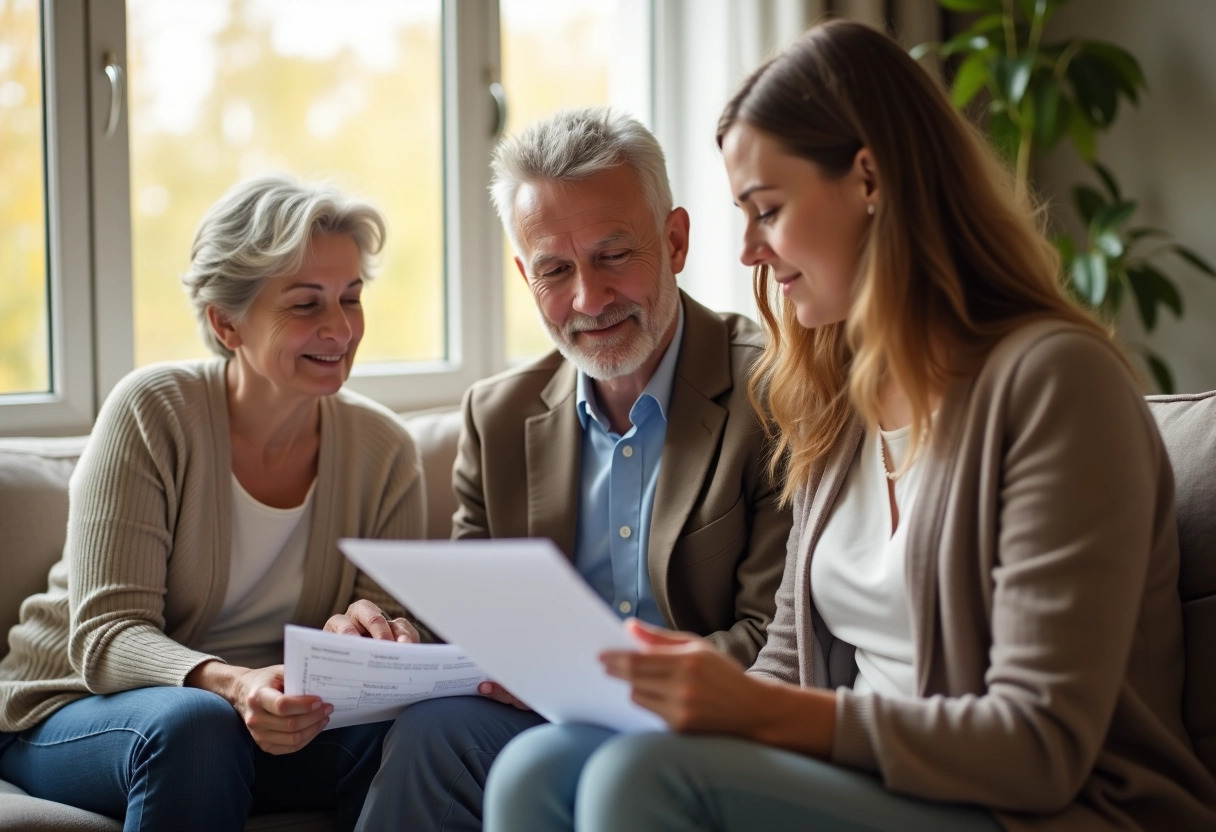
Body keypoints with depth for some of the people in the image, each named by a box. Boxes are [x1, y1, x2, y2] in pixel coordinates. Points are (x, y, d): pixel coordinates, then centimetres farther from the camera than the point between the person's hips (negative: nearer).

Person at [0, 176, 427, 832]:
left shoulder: (382, 451, -3)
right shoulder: (152, 414, -14)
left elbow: (399, 619, -1)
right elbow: (104, 634, -19)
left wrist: (365, 622, -27)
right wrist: (229, 685, -40)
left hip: (267, 723, 3)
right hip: (76, 715, -3)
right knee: (194, 725, -36)